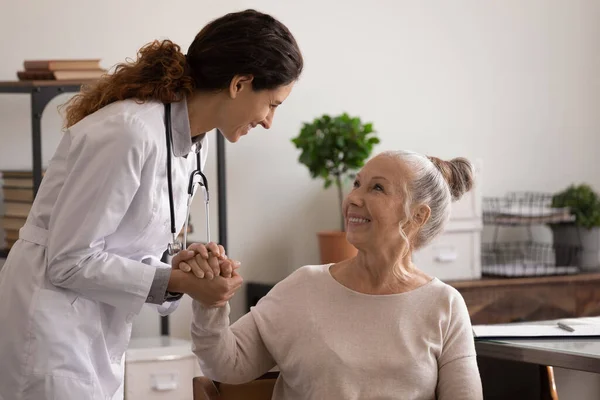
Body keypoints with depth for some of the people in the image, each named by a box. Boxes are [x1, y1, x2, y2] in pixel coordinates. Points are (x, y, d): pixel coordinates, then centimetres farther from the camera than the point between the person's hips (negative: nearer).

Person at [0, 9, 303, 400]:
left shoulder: (193, 142, 6)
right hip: (52, 330, -9)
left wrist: (181, 266, -10)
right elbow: (70, 260, -21)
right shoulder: (130, 132, -23)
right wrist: (179, 282, -18)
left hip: (101, 334, 9)